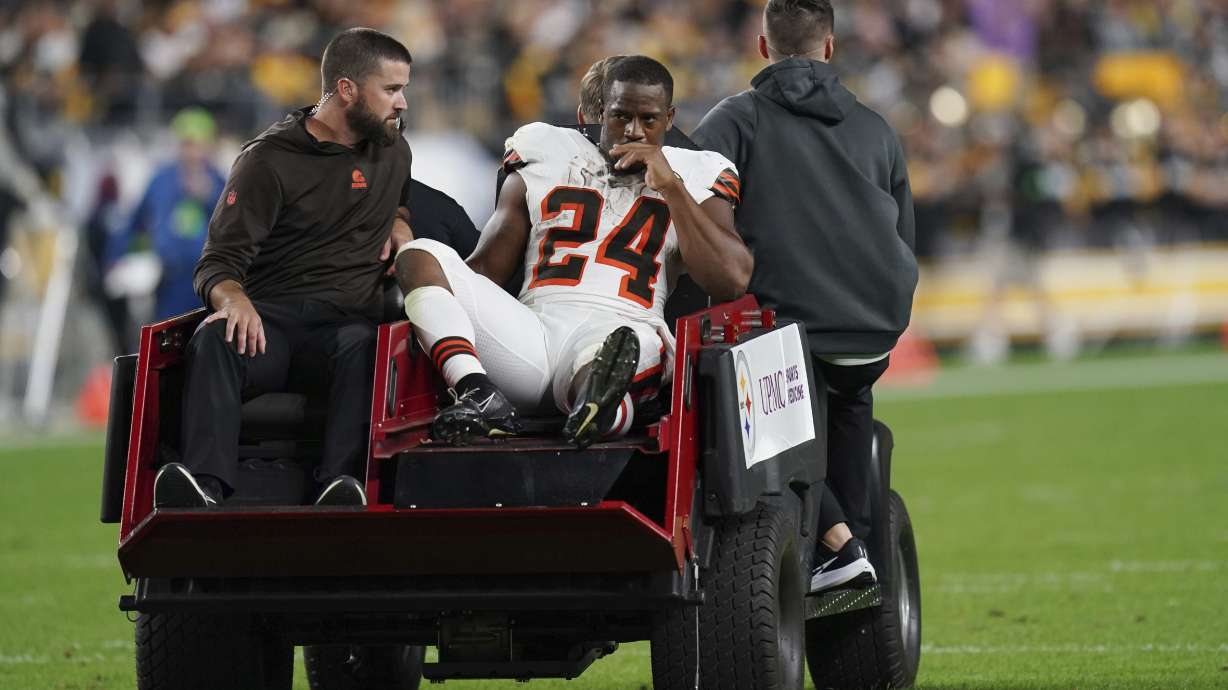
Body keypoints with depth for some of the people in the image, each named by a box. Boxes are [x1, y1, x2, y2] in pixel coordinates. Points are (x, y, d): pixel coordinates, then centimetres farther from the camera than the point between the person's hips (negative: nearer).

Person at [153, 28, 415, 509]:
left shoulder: (391, 149, 20)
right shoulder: (269, 159, 4)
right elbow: (218, 263, -2)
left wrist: (399, 221, 18)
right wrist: (234, 299, -26)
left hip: (345, 323, 2)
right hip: (270, 319, -2)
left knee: (362, 346, -37)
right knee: (216, 337, -38)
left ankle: (340, 487, -59)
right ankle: (206, 490, -56)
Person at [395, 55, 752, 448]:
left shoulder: (693, 177, 19)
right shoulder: (546, 158, 24)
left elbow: (732, 281, 2)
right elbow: (485, 269, 22)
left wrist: (670, 187, 0)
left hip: (618, 333, -3)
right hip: (534, 334, 3)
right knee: (420, 256, -21)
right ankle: (480, 396, -42)